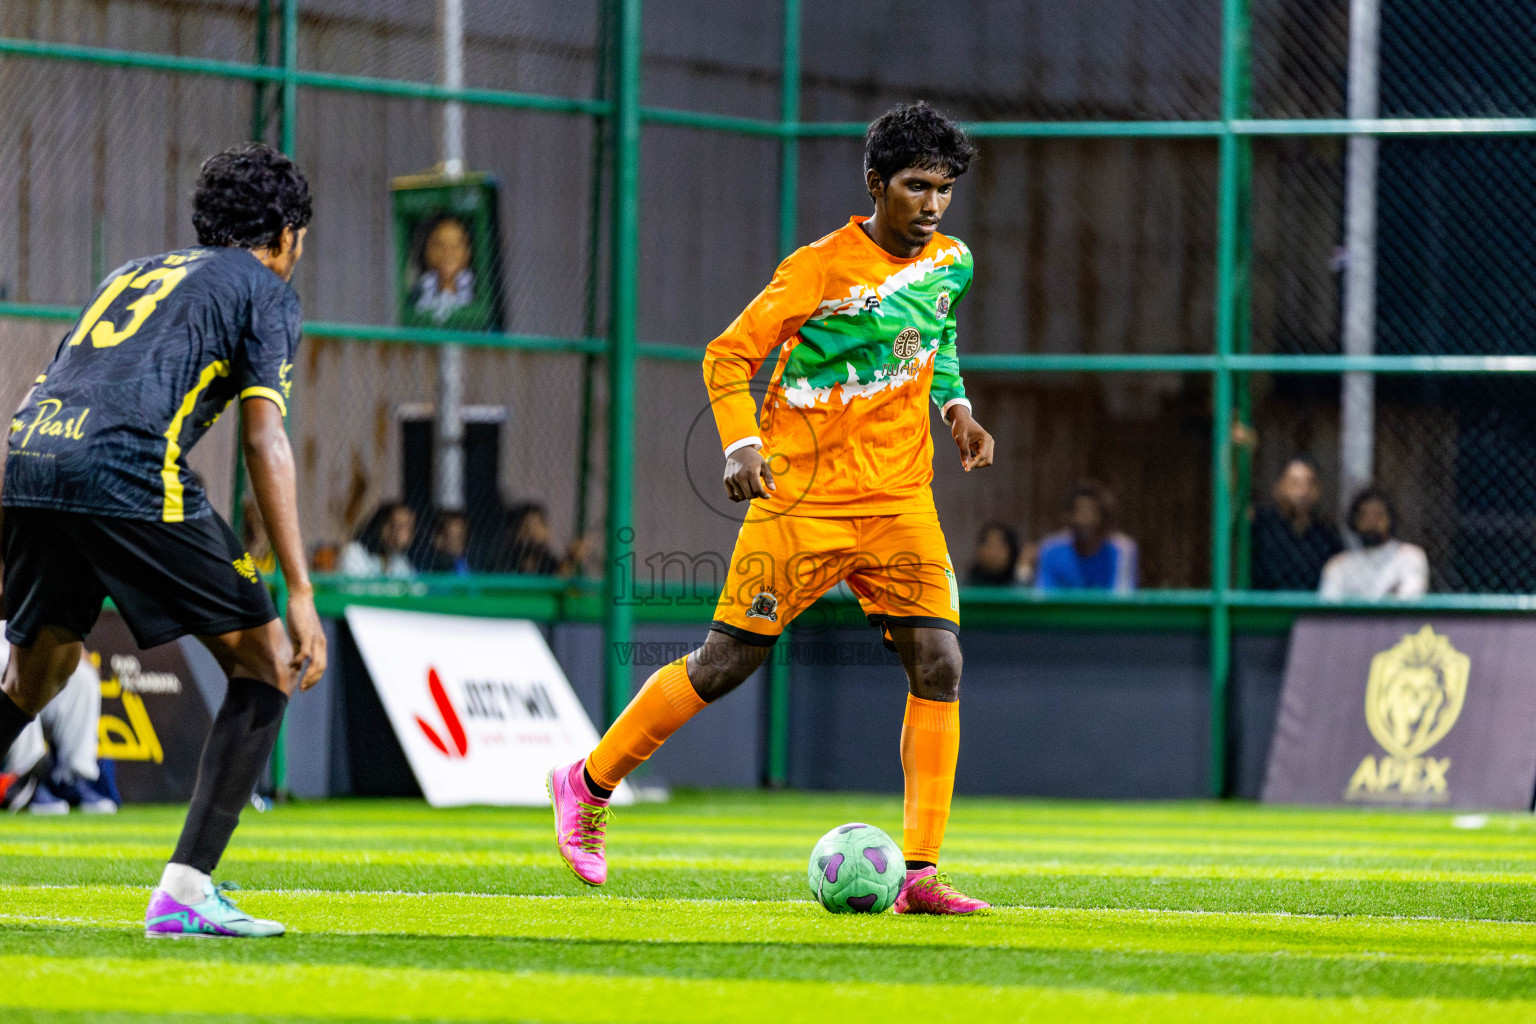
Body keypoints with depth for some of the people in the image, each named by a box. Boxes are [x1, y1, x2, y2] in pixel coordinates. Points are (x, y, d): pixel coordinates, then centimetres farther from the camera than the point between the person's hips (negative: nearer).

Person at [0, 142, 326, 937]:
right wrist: (300, 594, -4)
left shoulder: (137, 271, 33)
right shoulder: (264, 290, 13)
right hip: (129, 473, -7)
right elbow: (264, 440, 0)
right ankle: (186, 888, -5)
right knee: (265, 662, 5)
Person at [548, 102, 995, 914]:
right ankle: (588, 784, 19)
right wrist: (743, 444, -22)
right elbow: (728, 356, -7)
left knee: (939, 667, -10)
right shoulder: (822, 267, -12)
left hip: (899, 503, 5)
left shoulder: (951, 263, 7)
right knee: (725, 663, -1)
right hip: (803, 501, -5)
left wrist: (955, 406, 10)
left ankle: (920, 874, -7)